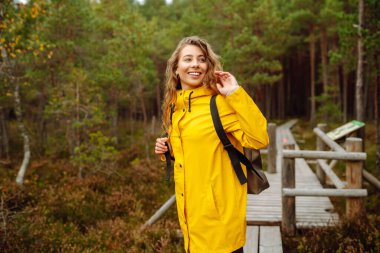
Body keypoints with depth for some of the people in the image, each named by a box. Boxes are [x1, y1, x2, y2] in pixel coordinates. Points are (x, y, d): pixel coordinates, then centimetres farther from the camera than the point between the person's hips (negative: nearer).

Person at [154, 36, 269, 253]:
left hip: (219, 213, -7)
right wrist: (167, 150, 3)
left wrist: (236, 94, -24)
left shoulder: (221, 103, -11)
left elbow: (259, 139, -24)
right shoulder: (174, 107, 9)